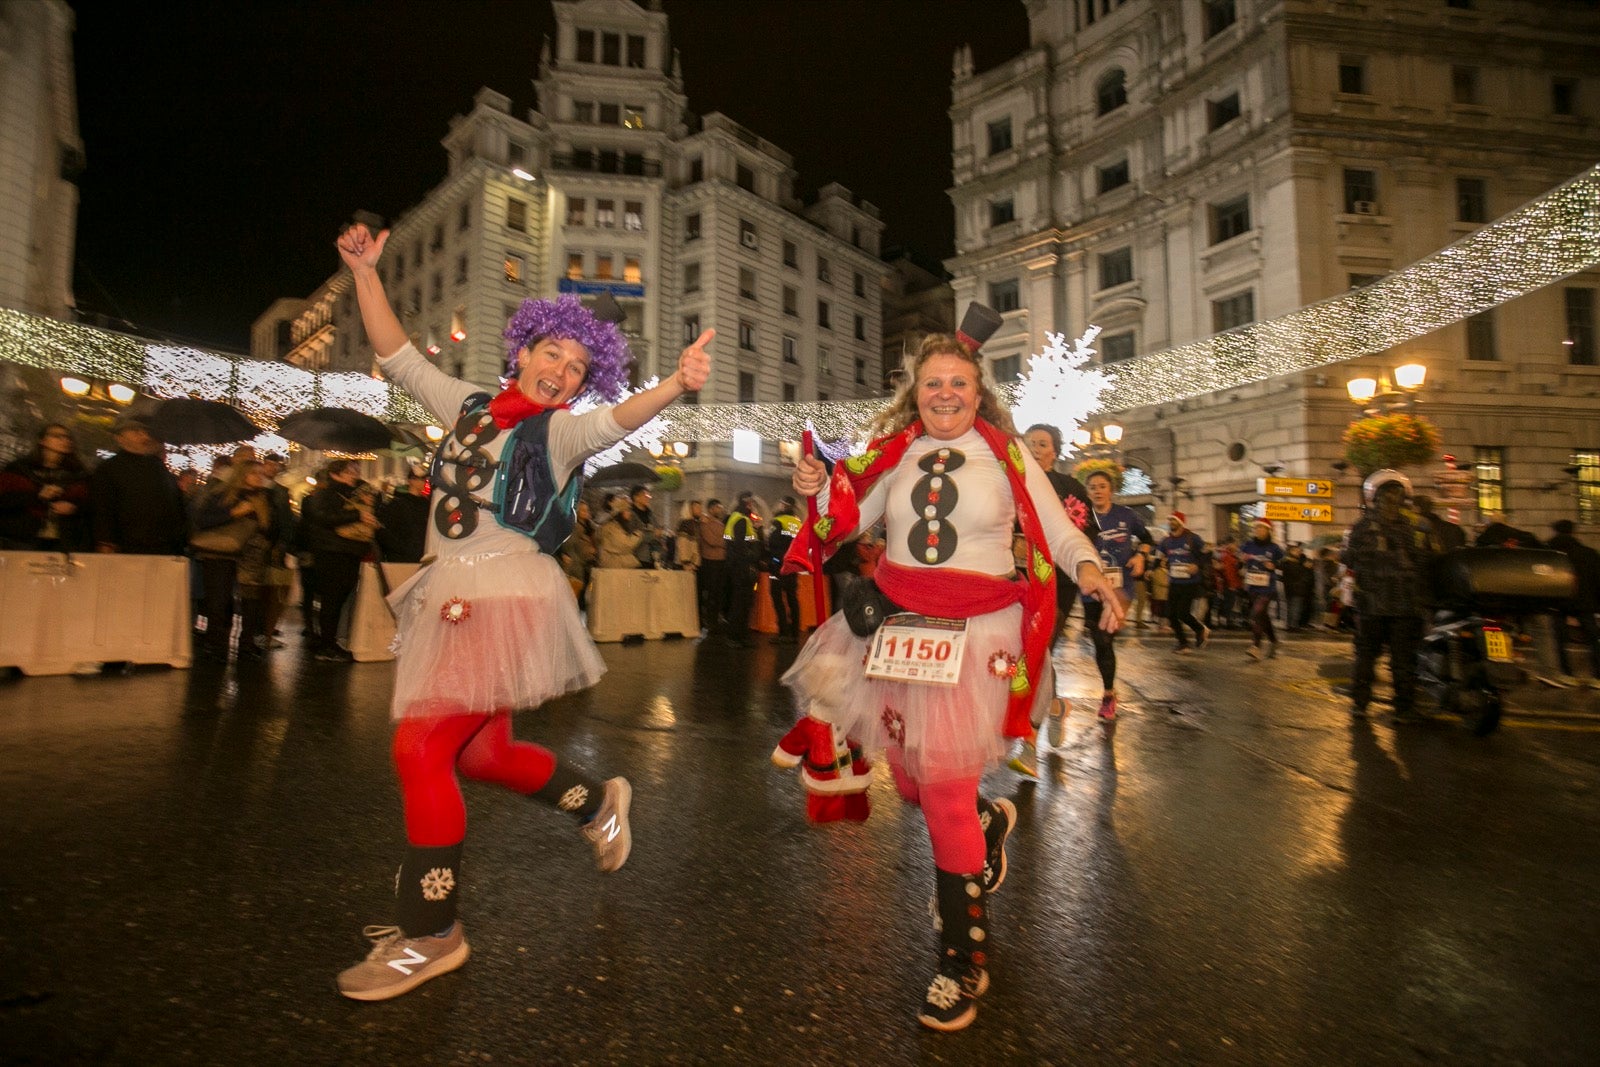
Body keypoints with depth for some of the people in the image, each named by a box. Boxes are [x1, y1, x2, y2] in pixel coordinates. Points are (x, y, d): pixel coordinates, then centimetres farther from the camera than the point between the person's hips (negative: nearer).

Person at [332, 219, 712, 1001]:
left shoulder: (561, 432, -4)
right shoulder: (469, 407, 14)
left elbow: (617, 421, -24)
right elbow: (396, 356, 20)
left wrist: (677, 385, -42)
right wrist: (365, 274, 12)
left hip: (507, 599, -7)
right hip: (452, 598, 7)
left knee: (421, 749, -10)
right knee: (479, 753, 15)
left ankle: (429, 936, 9)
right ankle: (599, 802, 39)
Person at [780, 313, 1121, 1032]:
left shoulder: (1006, 454, 1)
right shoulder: (894, 454, 8)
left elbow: (1058, 530, 3)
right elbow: (849, 522, 12)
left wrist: (1090, 571, -17)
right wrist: (818, 490, -8)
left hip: (977, 631, -4)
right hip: (898, 624, 4)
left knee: (943, 785, -6)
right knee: (910, 777, 11)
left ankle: (965, 961, 15)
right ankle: (988, 821, 47)